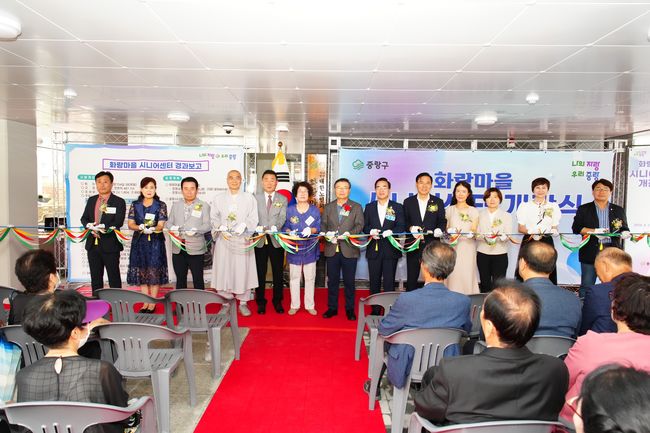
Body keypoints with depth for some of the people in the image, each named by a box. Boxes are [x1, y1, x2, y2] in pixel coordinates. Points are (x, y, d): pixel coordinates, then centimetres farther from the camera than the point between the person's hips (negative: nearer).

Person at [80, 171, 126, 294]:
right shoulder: (91, 200, 13)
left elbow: (118, 222, -14)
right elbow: (84, 218, 10)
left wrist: (101, 227, -25)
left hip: (110, 245, -5)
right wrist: (89, 226, -13)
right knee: (95, 277, 13)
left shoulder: (119, 202, -4)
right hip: (93, 244, 5)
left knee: (114, 277, 3)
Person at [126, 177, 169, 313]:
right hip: (139, 242, 3)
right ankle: (145, 302, 16)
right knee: (141, 272, 5)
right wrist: (141, 227, -19)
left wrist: (152, 229, -28)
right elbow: (130, 224, 2)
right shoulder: (135, 205, 8)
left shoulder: (161, 205, 1)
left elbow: (161, 225, -6)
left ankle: (153, 303, 9)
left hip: (155, 242, -3)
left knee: (154, 272, -1)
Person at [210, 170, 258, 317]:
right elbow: (214, 218, 6)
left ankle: (243, 303, 12)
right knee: (224, 270, 2)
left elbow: (253, 219, 1)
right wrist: (221, 228, -11)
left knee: (243, 270, 1)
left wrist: (243, 226, -16)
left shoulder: (249, 197, 6)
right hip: (224, 239, 1)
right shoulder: (218, 198, 9)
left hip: (242, 239, -1)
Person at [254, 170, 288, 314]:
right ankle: (260, 301, 18)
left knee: (278, 272, 7)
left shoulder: (283, 199, 7)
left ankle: (277, 301, 20)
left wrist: (275, 227, -26)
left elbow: (282, 218, -6)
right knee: (260, 272, 6)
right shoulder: (255, 198, 8)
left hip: (276, 240, 0)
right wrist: (257, 228, -20)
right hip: (260, 240, 0)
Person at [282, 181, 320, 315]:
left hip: (310, 248, 0)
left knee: (310, 278, 5)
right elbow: (285, 227, 4)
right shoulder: (290, 210, 5)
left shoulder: (315, 210, 5)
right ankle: (294, 305, 15)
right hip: (294, 249, 0)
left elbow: (319, 227, 0)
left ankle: (310, 305, 16)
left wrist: (311, 230, -21)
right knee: (294, 278, 4)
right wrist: (290, 232, -17)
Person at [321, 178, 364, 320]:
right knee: (332, 280, 8)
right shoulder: (328, 207, 13)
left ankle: (350, 309, 16)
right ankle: (332, 308, 20)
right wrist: (327, 234, -12)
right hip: (332, 249, 2)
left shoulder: (356, 207, 6)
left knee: (349, 281, 5)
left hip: (349, 249, -2)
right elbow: (323, 225, 9)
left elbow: (359, 225, -3)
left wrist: (349, 233, -20)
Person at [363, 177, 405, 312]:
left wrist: (391, 232, -24)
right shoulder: (369, 207, 10)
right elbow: (364, 226, 6)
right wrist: (371, 231, -16)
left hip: (390, 249, -2)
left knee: (389, 282, 1)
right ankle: (375, 310, 19)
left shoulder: (397, 207, 4)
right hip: (374, 249, 2)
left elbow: (401, 227, -4)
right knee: (374, 281, 8)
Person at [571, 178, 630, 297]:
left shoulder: (619, 210, 12)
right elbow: (576, 228, 0)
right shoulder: (583, 209, 6)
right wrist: (594, 231, -14)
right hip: (590, 252, -2)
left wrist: (625, 233, -10)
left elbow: (624, 228, 14)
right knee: (587, 285, 2)